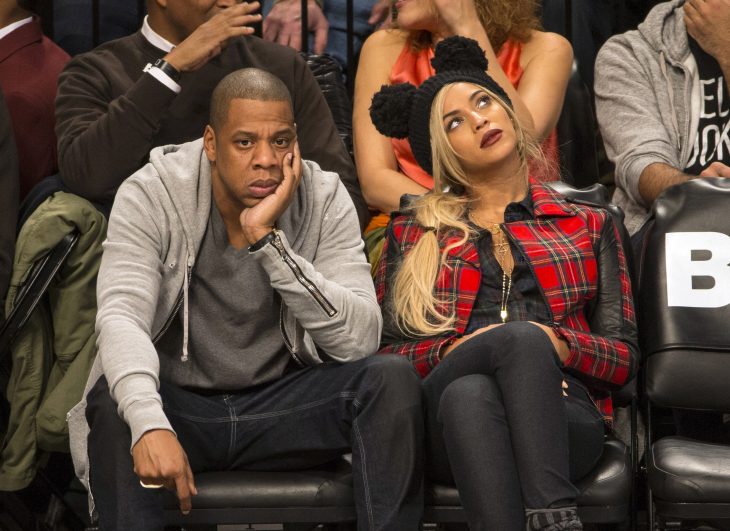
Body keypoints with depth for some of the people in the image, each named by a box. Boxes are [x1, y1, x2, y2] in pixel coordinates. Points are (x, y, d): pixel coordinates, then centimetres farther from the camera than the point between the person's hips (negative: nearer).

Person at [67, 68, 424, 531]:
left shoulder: (325, 200, -7)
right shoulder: (151, 196, -12)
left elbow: (360, 340, -17)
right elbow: (121, 318, -27)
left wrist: (266, 238, -26)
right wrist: (149, 423, -46)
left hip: (283, 404, 2)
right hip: (177, 403, -2)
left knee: (394, 379, -24)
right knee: (114, 404, -34)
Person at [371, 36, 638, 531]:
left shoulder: (589, 226, 23)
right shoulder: (413, 230, 24)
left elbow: (623, 358, 16)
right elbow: (386, 352, 15)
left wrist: (557, 343, -5)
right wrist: (453, 351, -6)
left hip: (561, 416, 0)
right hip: (443, 419, 0)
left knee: (528, 337, -38)